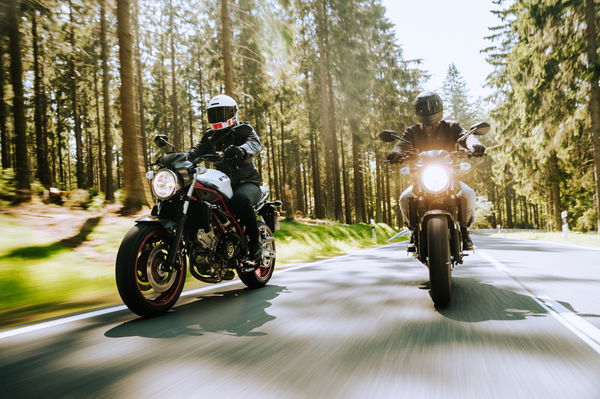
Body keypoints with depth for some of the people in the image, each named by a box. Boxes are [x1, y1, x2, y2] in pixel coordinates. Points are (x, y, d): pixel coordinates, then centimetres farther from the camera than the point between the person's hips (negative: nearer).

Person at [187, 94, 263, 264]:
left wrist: (242, 150, -45)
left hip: (247, 182, -5)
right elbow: (197, 150, 0)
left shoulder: (243, 130, 2)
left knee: (240, 199, -39)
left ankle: (255, 240, -21)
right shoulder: (209, 136, 18)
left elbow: (254, 143, -21)